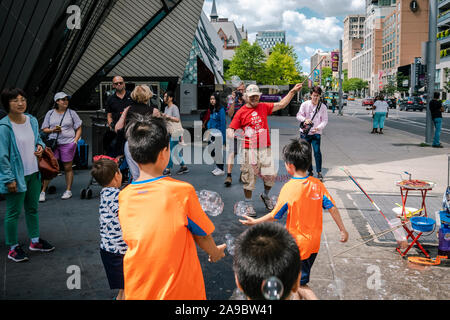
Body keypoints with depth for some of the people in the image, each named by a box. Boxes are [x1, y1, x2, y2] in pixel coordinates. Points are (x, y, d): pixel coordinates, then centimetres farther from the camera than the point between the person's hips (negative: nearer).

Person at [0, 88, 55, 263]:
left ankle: (35, 240, 36)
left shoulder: (32, 120, 2)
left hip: (33, 173, 7)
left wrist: (40, 146, -3)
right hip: (16, 176, -7)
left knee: (33, 208, 20)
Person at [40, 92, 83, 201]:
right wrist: (53, 130, -9)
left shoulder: (71, 113, 7)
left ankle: (68, 191, 14)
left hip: (68, 143, -1)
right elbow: (44, 129, 12)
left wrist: (75, 141, -4)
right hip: (53, 143, 1)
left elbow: (79, 128, 9)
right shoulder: (50, 113, 10)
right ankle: (42, 192, 3)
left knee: (68, 167, 4)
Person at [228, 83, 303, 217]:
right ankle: (249, 205, 17)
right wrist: (231, 134, -23)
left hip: (265, 148, 3)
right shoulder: (241, 112, 1)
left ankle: (265, 196, 30)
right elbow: (231, 129, -1)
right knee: (249, 177, 1)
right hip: (249, 150, -3)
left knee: (271, 175, 0)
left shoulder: (264, 107, 12)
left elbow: (282, 104, 17)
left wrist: (293, 91, 12)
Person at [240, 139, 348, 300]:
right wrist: (343, 230, 9)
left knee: (300, 283, 7)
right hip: (314, 243, 6)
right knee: (301, 276, 25)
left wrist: (255, 221, 1)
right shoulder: (317, 184, -6)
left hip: (298, 244, -6)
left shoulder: (289, 188, -21)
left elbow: (276, 215, -13)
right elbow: (332, 208, -3)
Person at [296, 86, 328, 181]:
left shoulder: (323, 106, -1)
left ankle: (319, 173, -8)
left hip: (316, 133, -2)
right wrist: (304, 120, -19)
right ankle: (310, 172, 23)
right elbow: (299, 115, 2)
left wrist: (318, 128, -20)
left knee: (317, 151, -15)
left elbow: (325, 120, -2)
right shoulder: (305, 104, 0)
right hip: (305, 132, 2)